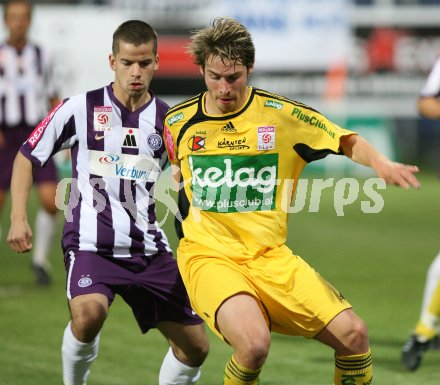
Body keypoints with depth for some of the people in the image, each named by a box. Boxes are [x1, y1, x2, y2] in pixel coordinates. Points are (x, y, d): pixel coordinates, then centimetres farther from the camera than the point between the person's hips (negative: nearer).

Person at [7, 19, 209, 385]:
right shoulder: (80, 109, -3)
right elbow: (27, 157, 7)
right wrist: (18, 219, -2)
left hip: (149, 248, 4)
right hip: (91, 244, -4)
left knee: (195, 346, 4)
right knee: (89, 313, -33)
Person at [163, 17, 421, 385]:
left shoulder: (282, 115, -2)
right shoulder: (178, 122, 2)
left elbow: (349, 141, 3)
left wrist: (380, 162, -15)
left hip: (271, 257, 2)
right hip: (208, 257, -2)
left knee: (352, 333, -14)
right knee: (254, 342, -31)